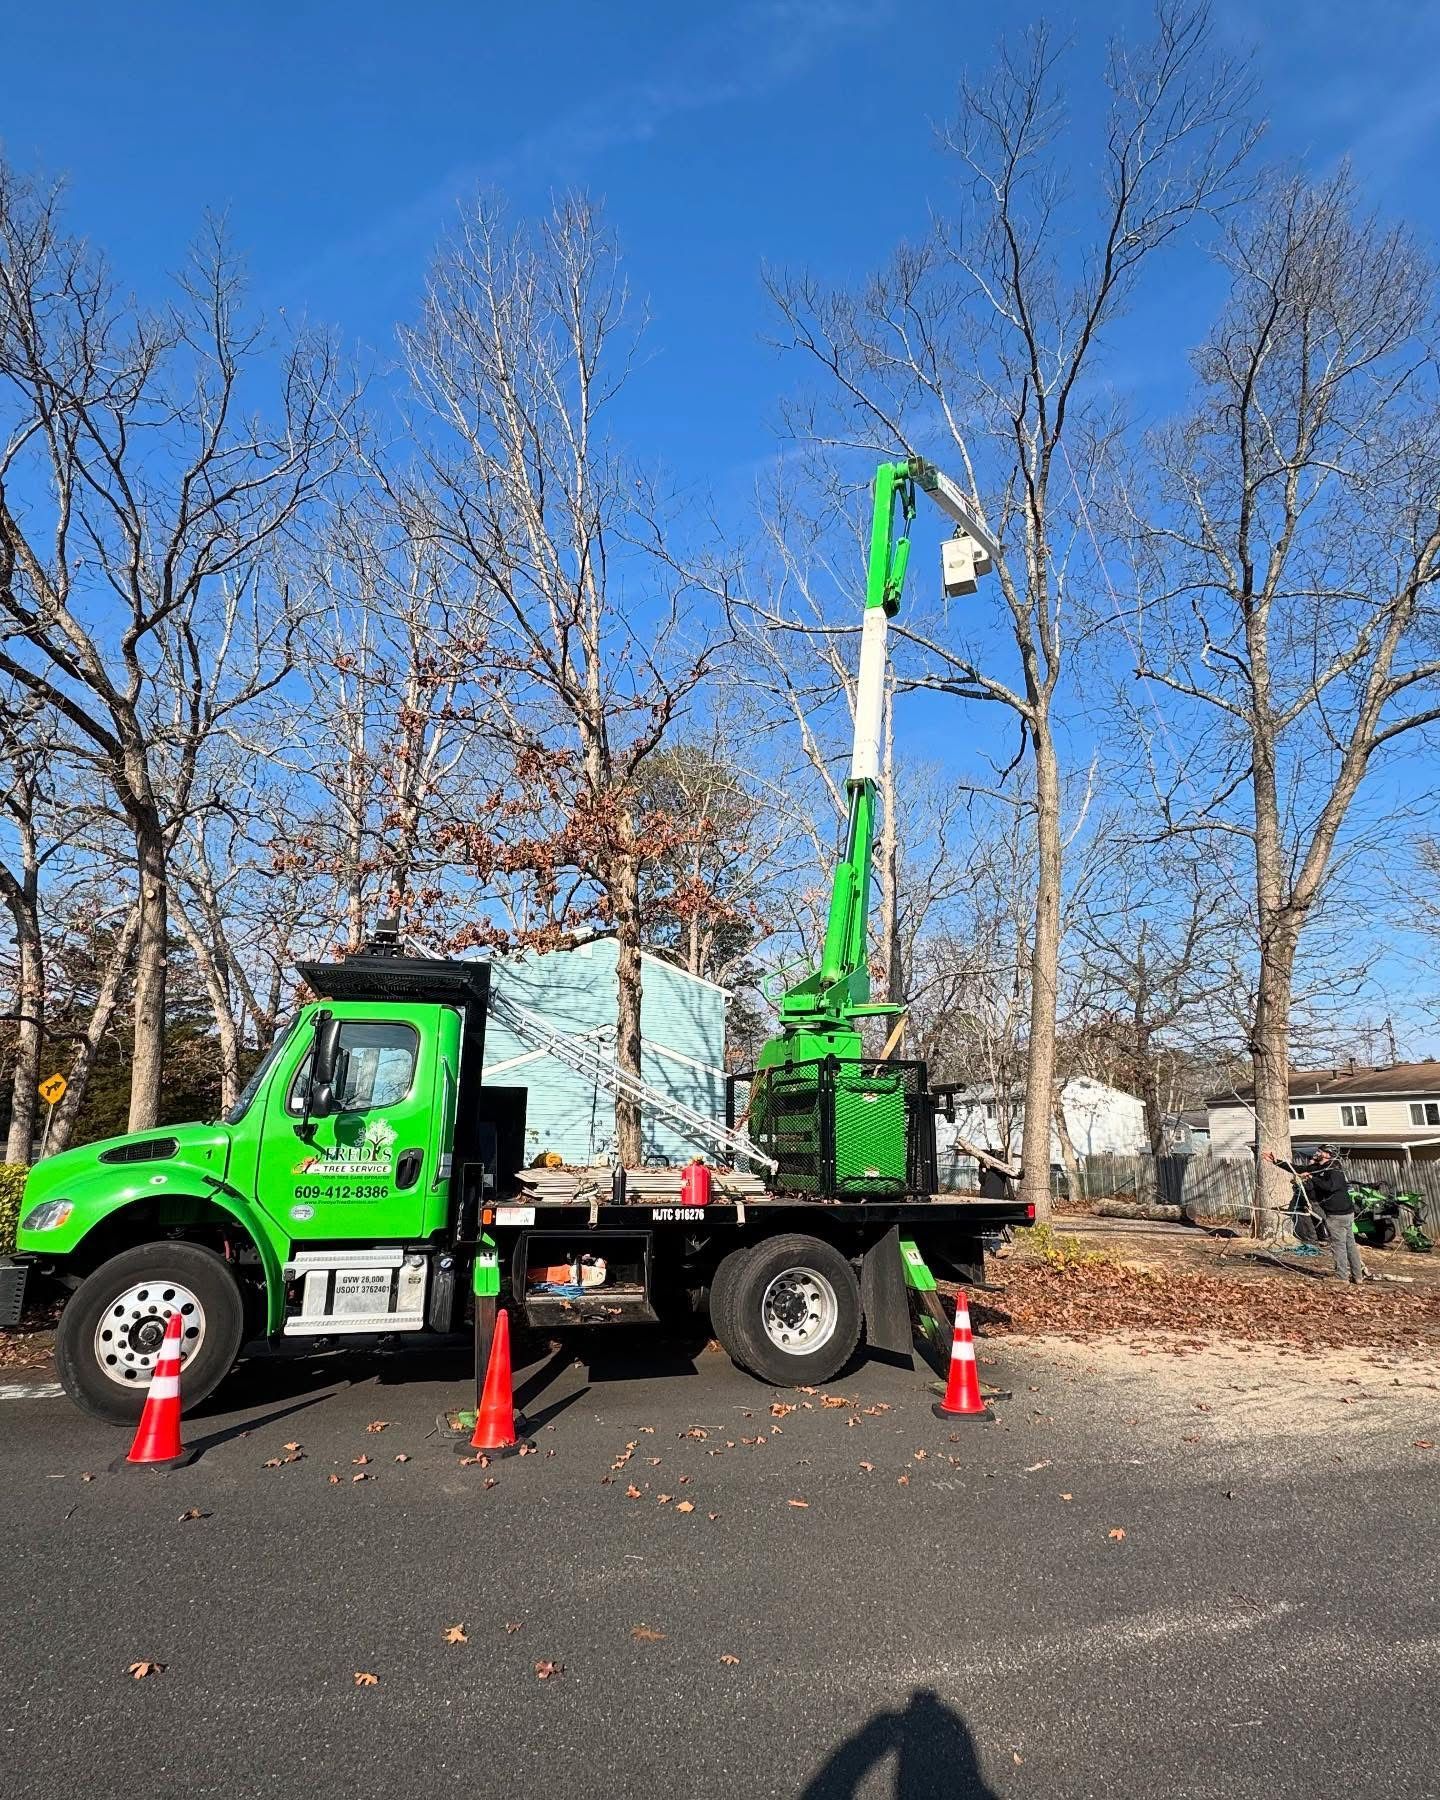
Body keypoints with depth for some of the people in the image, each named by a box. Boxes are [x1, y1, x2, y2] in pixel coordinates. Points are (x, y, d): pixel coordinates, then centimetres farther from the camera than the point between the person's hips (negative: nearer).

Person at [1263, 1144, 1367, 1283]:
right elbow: (1298, 1169, 9)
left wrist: (1311, 1178, -33)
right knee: (1350, 1244, 15)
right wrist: (1277, 1161, 3)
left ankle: (1342, 1278, 2)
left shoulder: (1334, 1169, -17)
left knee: (1338, 1246, -3)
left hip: (1337, 1215, -9)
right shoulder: (1318, 1168, 9)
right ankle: (1358, 1276, 24)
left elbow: (1330, 1185, -36)